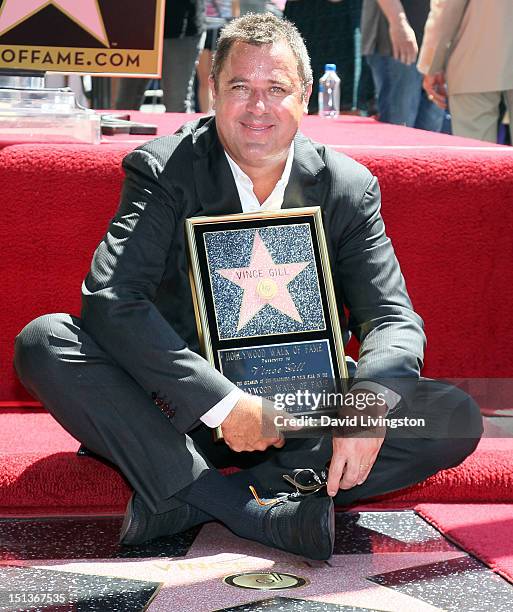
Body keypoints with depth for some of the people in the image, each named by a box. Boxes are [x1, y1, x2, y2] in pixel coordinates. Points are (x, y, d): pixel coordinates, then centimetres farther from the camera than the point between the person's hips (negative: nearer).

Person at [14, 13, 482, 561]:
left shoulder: (349, 188, 0)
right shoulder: (162, 171, -7)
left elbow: (394, 321, -4)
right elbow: (109, 299, -21)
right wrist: (224, 404, -29)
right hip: (182, 409, -2)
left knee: (455, 419, -20)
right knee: (43, 341, -26)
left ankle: (188, 500, -28)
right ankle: (259, 511, -35)